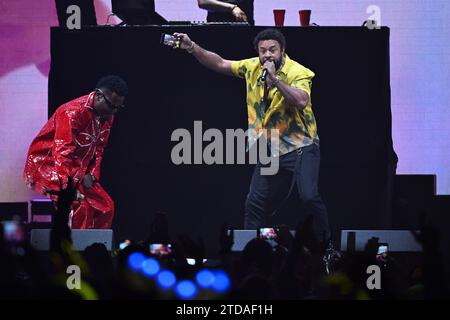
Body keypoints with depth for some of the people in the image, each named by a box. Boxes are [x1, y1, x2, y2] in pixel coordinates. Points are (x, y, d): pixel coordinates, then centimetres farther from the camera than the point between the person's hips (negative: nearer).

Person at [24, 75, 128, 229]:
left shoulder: (107, 115, 2)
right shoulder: (73, 112, -26)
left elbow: (98, 149, 13)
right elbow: (62, 153, -32)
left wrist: (91, 174, -5)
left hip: (76, 170, 9)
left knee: (106, 207, 1)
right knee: (80, 206, -28)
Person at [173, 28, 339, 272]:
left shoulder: (298, 73, -14)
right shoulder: (252, 68, 4)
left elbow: (302, 101, -31)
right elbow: (220, 64, 13)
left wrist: (275, 79, -32)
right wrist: (192, 48, 4)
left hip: (301, 147, -6)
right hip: (270, 151, 6)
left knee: (309, 196, -25)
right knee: (255, 205, 8)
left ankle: (327, 248, -12)